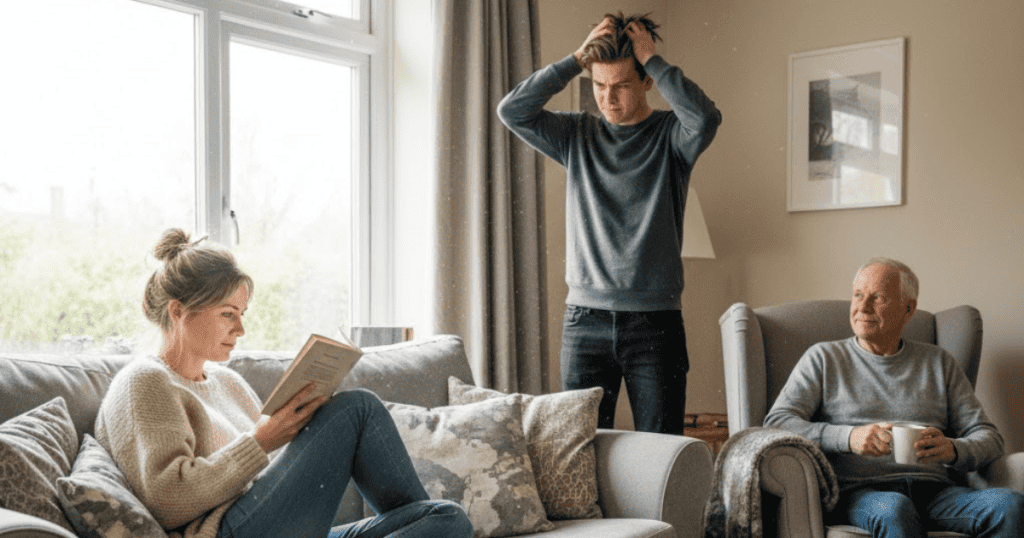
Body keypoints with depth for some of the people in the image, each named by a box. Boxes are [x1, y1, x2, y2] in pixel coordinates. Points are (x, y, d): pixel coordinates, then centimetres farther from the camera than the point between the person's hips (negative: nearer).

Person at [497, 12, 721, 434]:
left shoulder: (671, 135, 2)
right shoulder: (577, 135, 10)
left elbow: (706, 118, -21)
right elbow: (512, 111, -2)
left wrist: (653, 59, -11)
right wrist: (577, 59, -6)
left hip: (655, 320, -2)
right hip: (584, 319, 2)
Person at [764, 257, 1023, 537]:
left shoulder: (939, 362, 22)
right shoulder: (824, 358, 14)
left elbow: (989, 436, 17)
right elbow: (776, 422, 2)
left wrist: (953, 449, -8)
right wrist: (848, 437, -15)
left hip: (935, 490, 3)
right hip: (859, 491, -2)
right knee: (895, 510, -38)